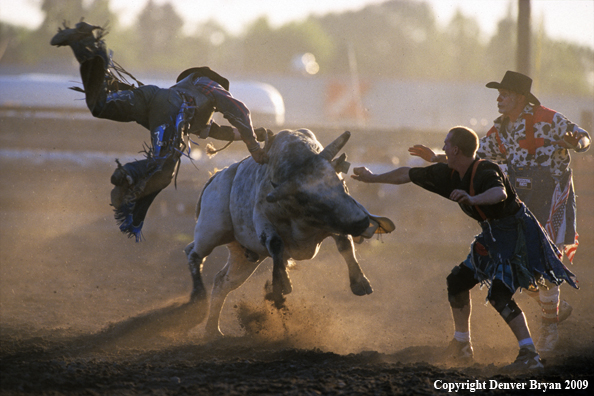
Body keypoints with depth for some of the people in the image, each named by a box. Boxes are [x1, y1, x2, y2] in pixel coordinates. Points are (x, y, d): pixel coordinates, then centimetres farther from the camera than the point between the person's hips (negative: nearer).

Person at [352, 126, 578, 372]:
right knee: (458, 280, 14)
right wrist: (373, 178, 21)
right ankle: (461, 347, 26)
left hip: (517, 233, -9)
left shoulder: (485, 172, -25)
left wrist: (473, 199, -64)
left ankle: (530, 355, -26)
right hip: (492, 236, 9)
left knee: (499, 294, -22)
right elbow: (408, 175, 12)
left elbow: (500, 193, -47)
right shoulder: (448, 175, 2)